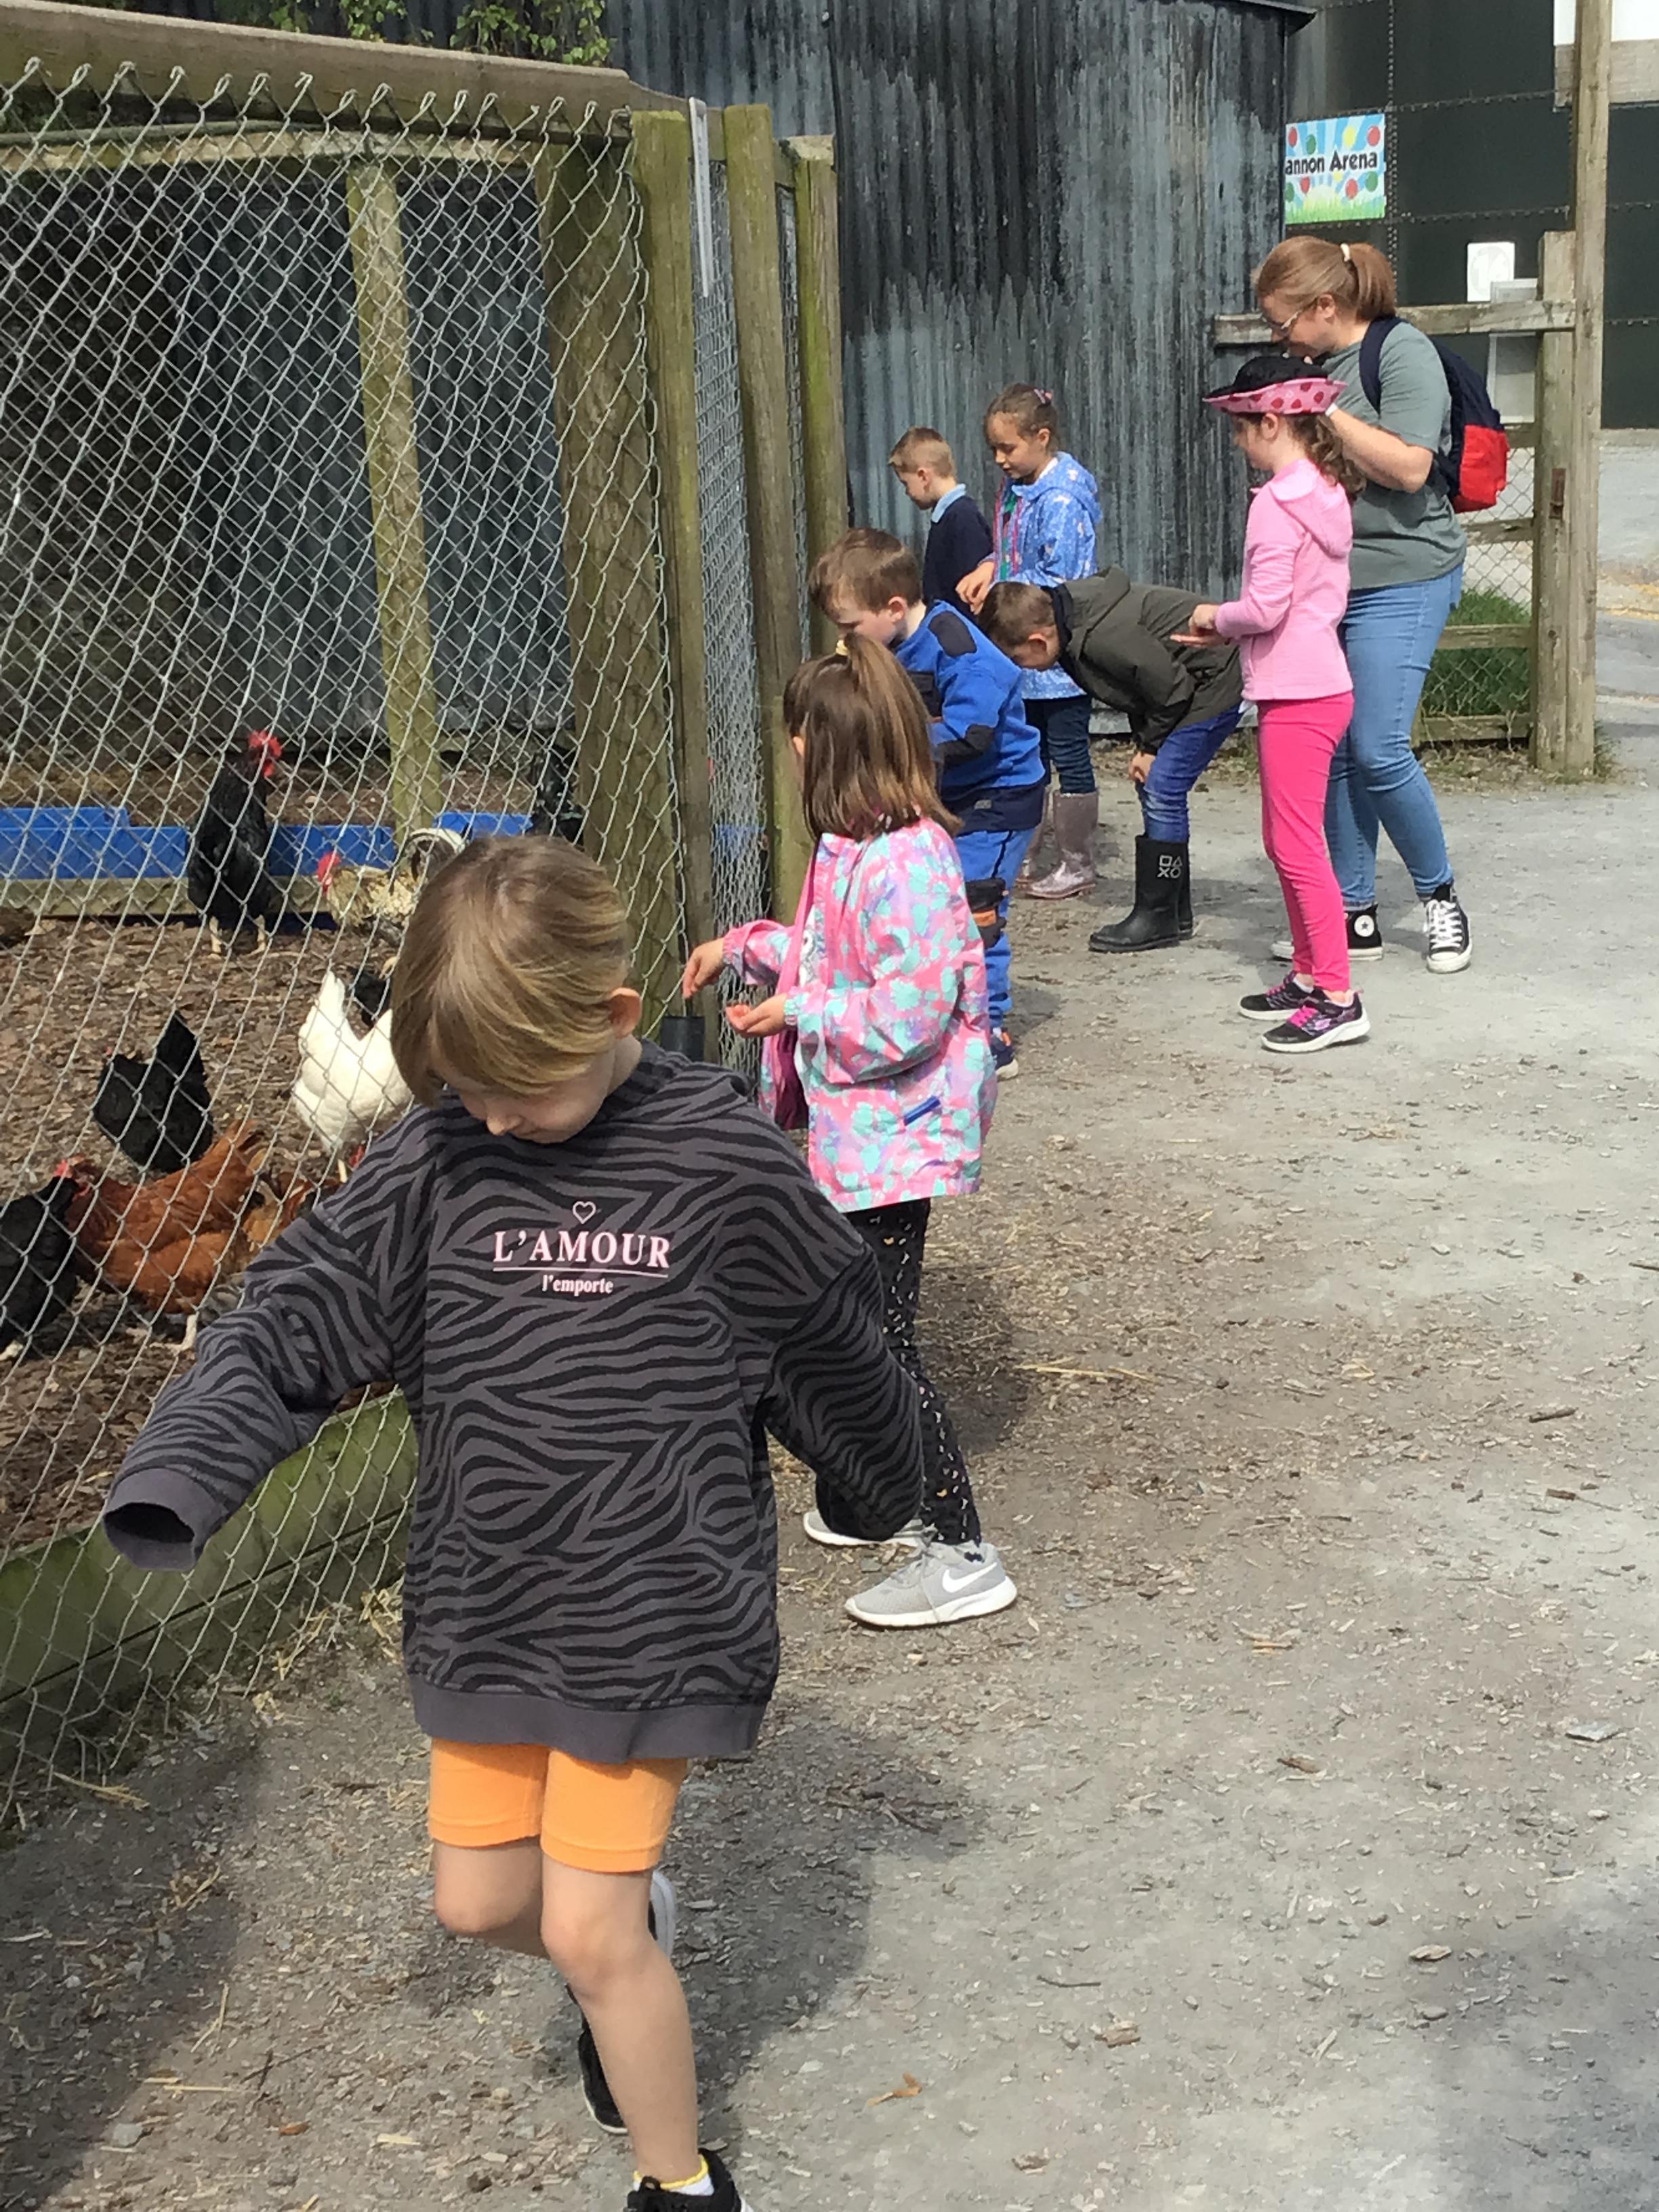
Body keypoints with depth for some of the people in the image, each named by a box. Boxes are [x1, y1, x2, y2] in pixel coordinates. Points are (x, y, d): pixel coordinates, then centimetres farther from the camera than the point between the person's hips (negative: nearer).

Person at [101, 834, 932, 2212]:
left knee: (589, 1931, 0)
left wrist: (876, 1493, 15)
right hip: (484, 1609, 5)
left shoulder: (726, 1164, -14)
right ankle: (630, 1946, 49)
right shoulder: (441, 1160, -6)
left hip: (651, 1615, -4)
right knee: (479, 1899, 15)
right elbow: (299, 1319, -7)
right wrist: (180, 1476, -21)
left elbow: (836, 1354, 1)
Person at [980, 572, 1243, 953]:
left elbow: (1173, 689, -25)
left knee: (1162, 790, -12)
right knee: (1153, 790, 10)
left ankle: (1156, 916, -6)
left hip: (1213, 681, -10)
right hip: (1188, 682, 10)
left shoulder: (1103, 637, -33)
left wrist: (1149, 747, -11)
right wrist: (1142, 743, 3)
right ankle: (1175, 911, 17)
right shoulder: (1067, 606, -4)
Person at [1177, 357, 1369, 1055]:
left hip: (1296, 696, -10)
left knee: (1298, 847, -6)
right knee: (1284, 841, 18)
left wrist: (1216, 617, -3)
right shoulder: (1327, 493, 11)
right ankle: (1308, 975, 25)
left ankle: (1337, 999, -4)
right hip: (1320, 682, 10)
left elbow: (1266, 606, -24)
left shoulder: (1276, 503, -17)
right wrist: (1228, 629, 12)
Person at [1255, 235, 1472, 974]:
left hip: (1400, 580, -8)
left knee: (1378, 752, -12)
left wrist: (1323, 412, -18)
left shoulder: (1403, 352, -10)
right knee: (1332, 754, 6)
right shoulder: (1317, 365, 13)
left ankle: (1440, 894, 9)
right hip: (1326, 580, 8)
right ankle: (1355, 914, 15)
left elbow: (1408, 469, -20)